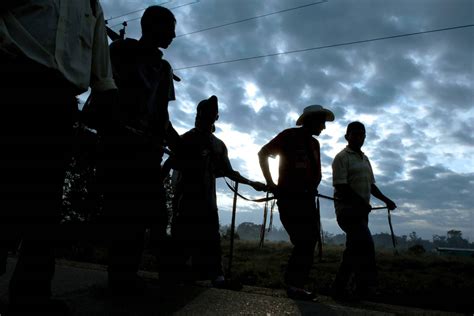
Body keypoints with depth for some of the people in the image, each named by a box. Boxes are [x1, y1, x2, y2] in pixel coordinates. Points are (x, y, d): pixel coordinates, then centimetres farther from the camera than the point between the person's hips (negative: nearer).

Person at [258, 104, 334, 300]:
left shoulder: (314, 143, 18)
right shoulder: (289, 135, -3)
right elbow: (263, 154, -2)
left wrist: (312, 188, 11)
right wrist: (270, 184, -6)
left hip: (306, 198, 8)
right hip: (289, 197, -8)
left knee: (308, 241, 5)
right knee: (303, 242, -13)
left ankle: (296, 284, 15)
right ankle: (294, 284, 0)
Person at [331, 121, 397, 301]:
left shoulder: (365, 159, 19)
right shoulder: (342, 157, -7)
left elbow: (370, 185, 22)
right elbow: (341, 186, -16)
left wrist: (385, 200, 9)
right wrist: (362, 202, -19)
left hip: (361, 210, 9)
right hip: (348, 208, -8)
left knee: (354, 248, 8)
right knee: (365, 245, -18)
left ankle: (340, 288, 17)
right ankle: (366, 285, -9)